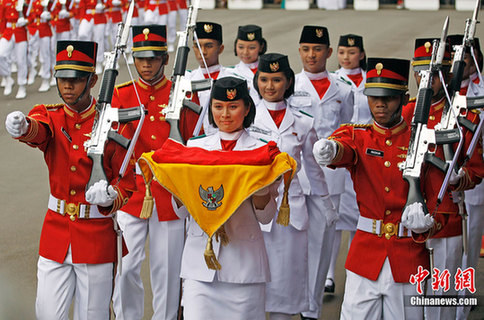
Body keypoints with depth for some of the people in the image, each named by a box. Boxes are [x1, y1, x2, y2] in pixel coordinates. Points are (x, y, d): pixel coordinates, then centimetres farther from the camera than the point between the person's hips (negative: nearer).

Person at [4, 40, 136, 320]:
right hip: (56, 230, 3)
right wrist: (21, 126, -49)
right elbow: (37, 131, -24)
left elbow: (127, 183, -3)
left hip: (97, 234, -3)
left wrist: (110, 196, -26)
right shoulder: (49, 116, 2)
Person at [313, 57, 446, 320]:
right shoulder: (356, 135, 4)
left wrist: (426, 223, -20)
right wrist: (328, 150, -46)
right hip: (364, 253, 0)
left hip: (409, 256, 0)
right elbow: (345, 150, -22)